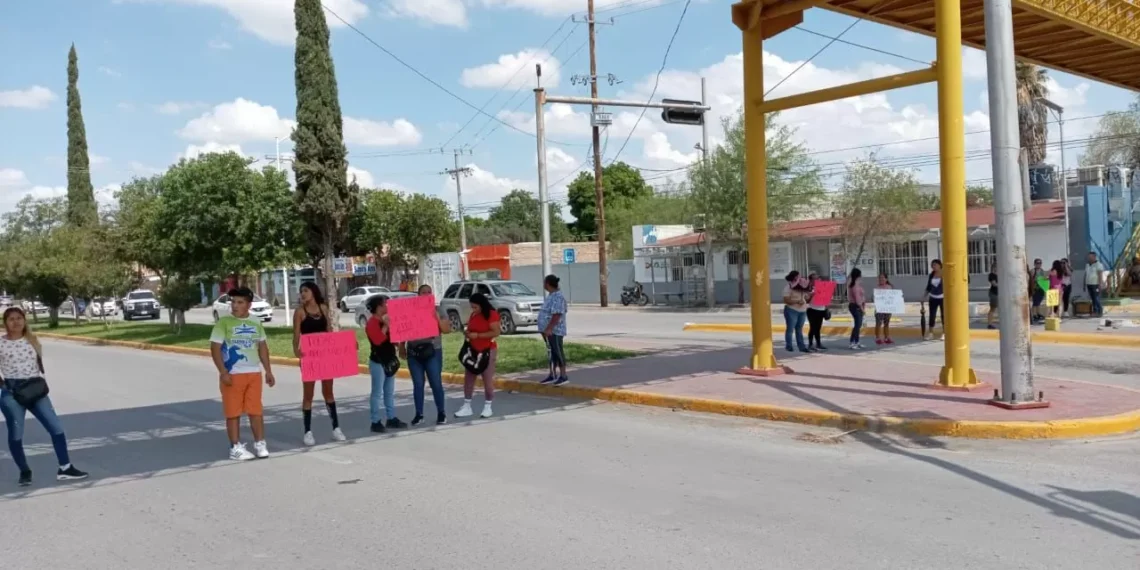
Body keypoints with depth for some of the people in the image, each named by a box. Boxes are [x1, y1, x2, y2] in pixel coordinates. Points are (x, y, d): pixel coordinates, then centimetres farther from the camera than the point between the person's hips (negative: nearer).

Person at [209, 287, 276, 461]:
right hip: (232, 374, -4)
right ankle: (236, 447, 8)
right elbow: (215, 348, -9)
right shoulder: (224, 322, -5)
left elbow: (262, 347, 16)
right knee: (233, 412, 1)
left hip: (254, 373, 4)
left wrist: (268, 371, 13)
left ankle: (260, 444, 14)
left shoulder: (256, 323, 9)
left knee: (256, 410, 6)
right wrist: (223, 372, -16)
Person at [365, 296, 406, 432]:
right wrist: (386, 325, -23)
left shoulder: (386, 320, 14)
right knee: (377, 392, -5)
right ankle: (376, 422, -2)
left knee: (390, 392, 13)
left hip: (389, 360, 9)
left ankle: (391, 418, 20)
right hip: (378, 362, -9)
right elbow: (378, 340, -26)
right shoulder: (371, 323, -12)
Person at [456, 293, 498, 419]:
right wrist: (468, 334, 0)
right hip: (473, 351, 7)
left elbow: (496, 332, -21)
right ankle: (467, 407, 11)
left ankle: (487, 407, 11)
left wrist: (477, 335, -22)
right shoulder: (473, 315, 10)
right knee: (468, 378, 5)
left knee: (488, 380, 0)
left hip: (487, 351, -7)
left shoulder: (492, 314, -13)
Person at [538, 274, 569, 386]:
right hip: (549, 330, 10)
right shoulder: (551, 295, 14)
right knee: (552, 352, 14)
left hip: (554, 330, -10)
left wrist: (549, 328, -28)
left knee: (558, 352, -4)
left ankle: (563, 376, 2)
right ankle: (552, 375, 20)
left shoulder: (557, 297, -19)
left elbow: (557, 315, -26)